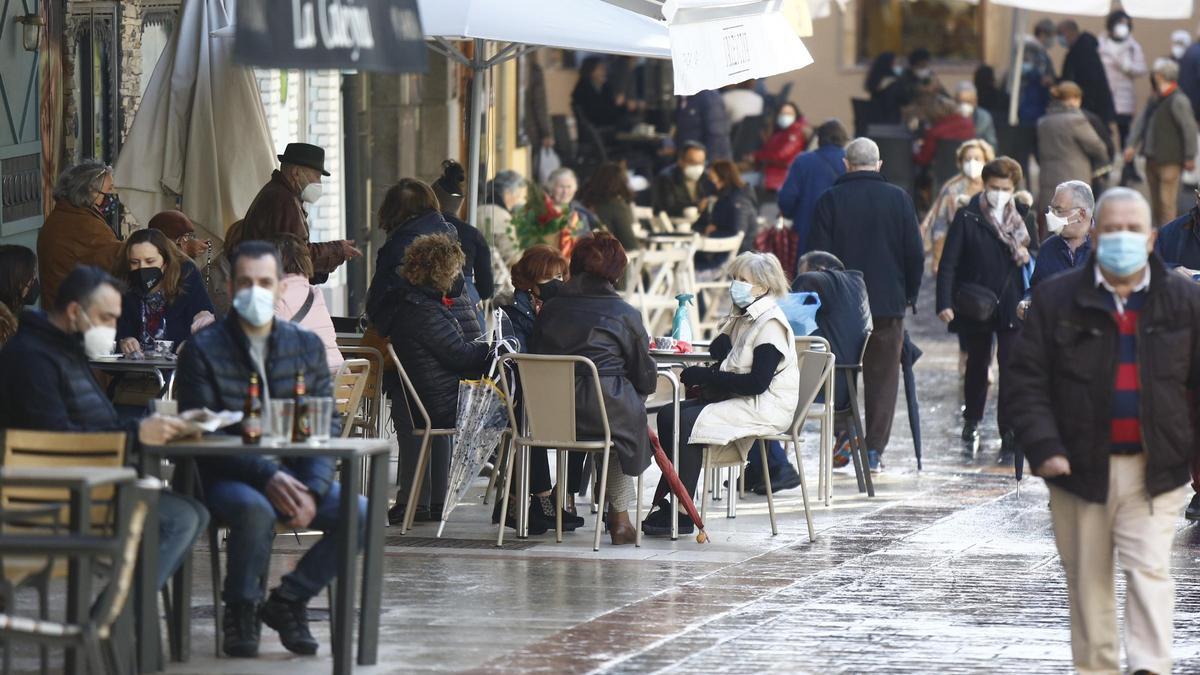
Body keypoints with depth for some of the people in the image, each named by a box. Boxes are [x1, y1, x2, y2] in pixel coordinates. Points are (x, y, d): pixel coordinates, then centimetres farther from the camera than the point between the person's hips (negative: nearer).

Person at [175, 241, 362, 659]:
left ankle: (287, 599, -3)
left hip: (295, 473, 4)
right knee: (255, 510, -38)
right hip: (229, 478, -4)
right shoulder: (204, 350, -3)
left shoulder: (306, 346, 9)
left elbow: (329, 425, 6)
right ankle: (241, 609, -12)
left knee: (360, 514, -22)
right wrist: (267, 477, -23)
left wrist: (313, 489, -13)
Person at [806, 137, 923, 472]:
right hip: (888, 305, 1)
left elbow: (818, 255, -5)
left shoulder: (830, 200, -4)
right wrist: (909, 294, 13)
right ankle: (874, 450, 2)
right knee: (883, 378, 6)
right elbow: (915, 254, 1)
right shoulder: (898, 199, -1)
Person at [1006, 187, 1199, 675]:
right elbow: (1027, 380, 0)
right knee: (1088, 581, 7)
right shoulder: (1056, 300, 3)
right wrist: (1042, 446, -12)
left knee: (1149, 570, -10)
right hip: (1081, 466, 1)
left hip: (1155, 469, -1)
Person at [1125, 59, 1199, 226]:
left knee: (1167, 202, -8)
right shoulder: (1155, 100, 13)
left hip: (1170, 162, -9)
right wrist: (1131, 144, 1)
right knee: (1155, 201, 16)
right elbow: (1141, 122, 13)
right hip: (1153, 159, 9)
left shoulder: (1178, 101, -13)